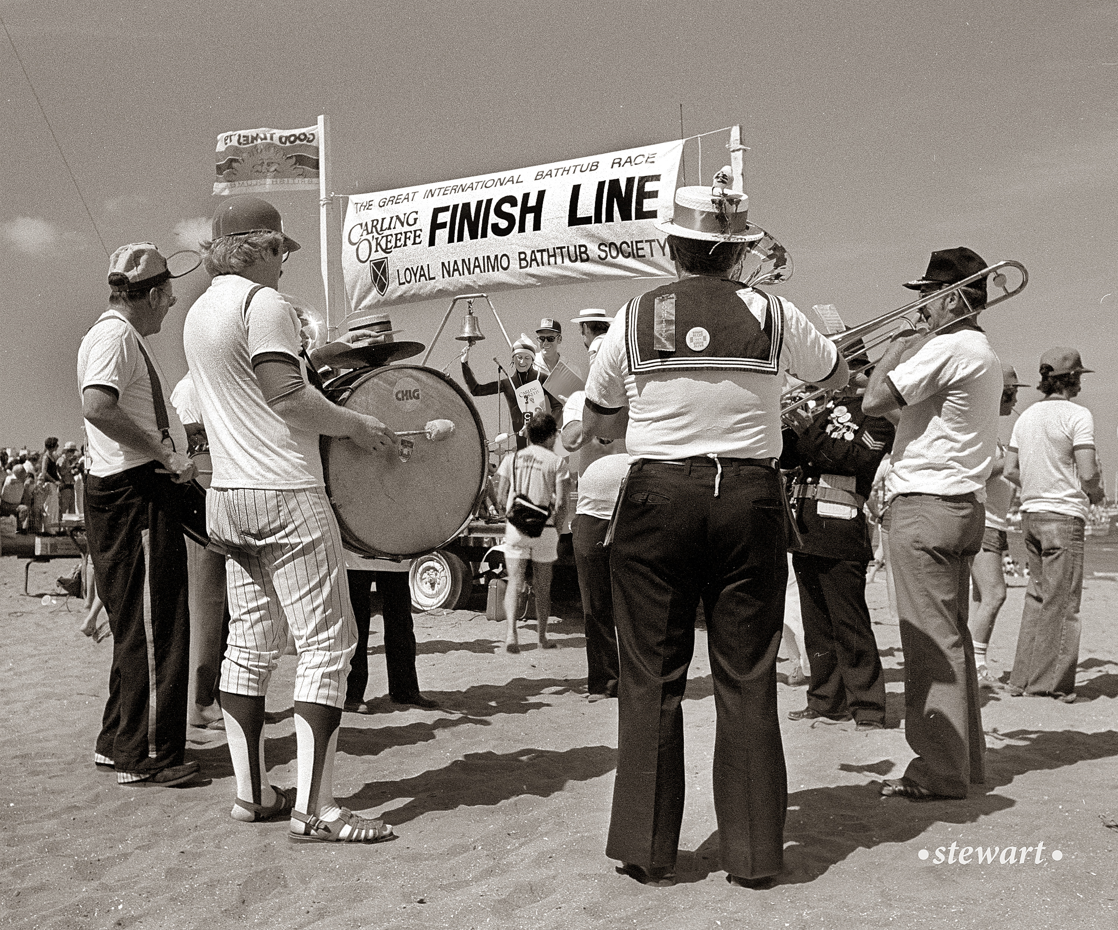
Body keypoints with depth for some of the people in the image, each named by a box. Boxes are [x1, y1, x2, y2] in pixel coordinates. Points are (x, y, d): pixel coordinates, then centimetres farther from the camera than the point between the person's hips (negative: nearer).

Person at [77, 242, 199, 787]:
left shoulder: (124, 337, 20)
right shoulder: (116, 335, -13)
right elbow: (98, 407, -29)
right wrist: (166, 454, -25)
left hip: (137, 494, 11)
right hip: (135, 495, -11)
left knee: (137, 624, 17)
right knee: (154, 627, -5)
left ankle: (118, 741, 27)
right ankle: (145, 756, 3)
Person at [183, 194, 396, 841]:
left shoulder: (200, 313, 16)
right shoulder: (264, 303, -11)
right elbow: (288, 396, -18)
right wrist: (358, 425, -8)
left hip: (228, 496, 9)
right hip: (286, 496, -9)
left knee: (251, 645, 13)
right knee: (328, 646, -5)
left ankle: (252, 792, 20)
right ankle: (315, 807, -5)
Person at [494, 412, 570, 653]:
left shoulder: (511, 459, 6)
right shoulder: (556, 462, -3)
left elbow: (501, 496, 6)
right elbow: (561, 502, -8)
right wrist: (556, 528, 5)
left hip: (515, 528, 2)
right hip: (544, 529, -1)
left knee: (514, 583, 0)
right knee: (543, 587, 11)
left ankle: (511, 631, -19)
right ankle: (542, 637, 20)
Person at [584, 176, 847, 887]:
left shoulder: (635, 319, 1)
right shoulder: (771, 314, 0)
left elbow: (597, 423, 12)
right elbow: (837, 376, 18)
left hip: (658, 497, 0)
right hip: (751, 498, 1)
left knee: (652, 678, 7)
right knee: (748, 679, 8)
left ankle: (648, 849, 13)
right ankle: (754, 853, 15)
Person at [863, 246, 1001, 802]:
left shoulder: (946, 347, -14)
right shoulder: (981, 351, 19)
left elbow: (875, 401, -18)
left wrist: (897, 348, -4)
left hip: (926, 505, -10)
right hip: (960, 503, 10)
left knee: (930, 642, -6)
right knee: (951, 639, 15)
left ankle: (938, 772, -1)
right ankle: (963, 759, 23)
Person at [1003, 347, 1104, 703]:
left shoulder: (1026, 416, 11)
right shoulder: (1078, 415, -9)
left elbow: (1010, 470, 11)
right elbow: (1088, 473, -15)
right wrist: (1095, 494, 4)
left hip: (1030, 513, 7)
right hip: (1064, 515, -7)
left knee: (1036, 596, 14)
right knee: (1062, 601, 0)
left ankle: (1022, 678, 16)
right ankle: (1053, 683, 4)